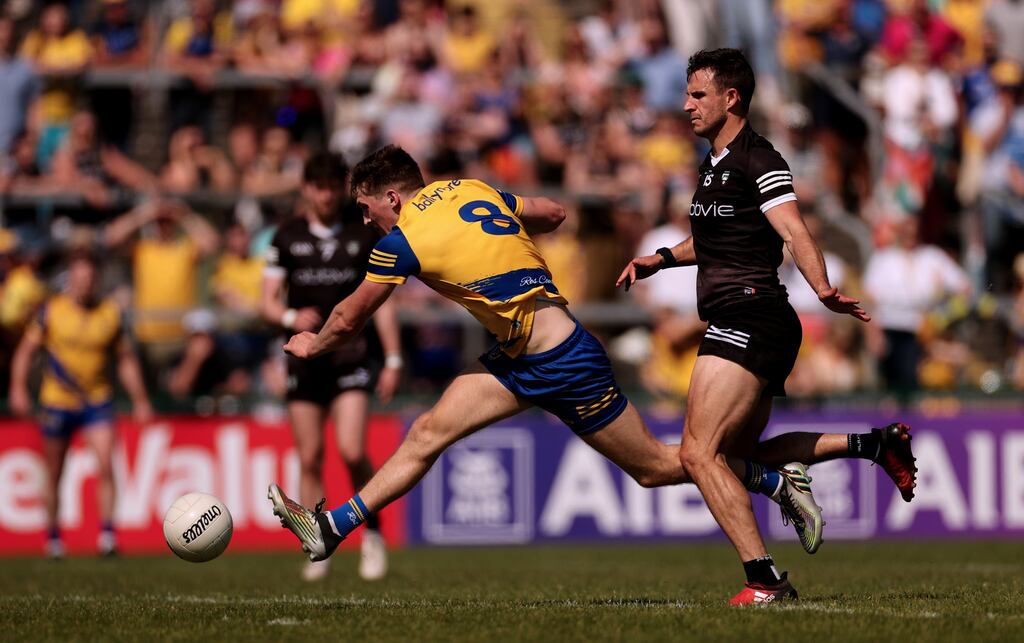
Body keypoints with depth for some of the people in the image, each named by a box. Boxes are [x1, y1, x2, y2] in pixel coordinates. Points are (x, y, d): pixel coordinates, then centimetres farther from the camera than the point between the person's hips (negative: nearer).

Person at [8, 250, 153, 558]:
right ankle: (53, 537, 23)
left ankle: (107, 533, -14)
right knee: (54, 473, 8)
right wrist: (18, 389, -10)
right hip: (57, 401, 0)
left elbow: (126, 359, 8)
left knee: (106, 464, -16)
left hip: (97, 401, 0)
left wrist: (140, 400, 6)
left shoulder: (111, 313, -1)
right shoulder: (51, 310, -4)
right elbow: (26, 350, 1)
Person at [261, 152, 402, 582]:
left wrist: (393, 359, 2)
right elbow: (268, 301, 4)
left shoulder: (363, 236, 5)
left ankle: (373, 535, 6)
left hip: (350, 356, -1)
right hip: (305, 357, 1)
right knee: (310, 459, 1)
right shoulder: (286, 237, 5)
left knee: (352, 452, -15)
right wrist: (291, 318, -18)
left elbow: (381, 300, 7)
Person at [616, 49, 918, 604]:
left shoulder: (758, 161, -10)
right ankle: (877, 444, 24)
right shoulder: (713, 166, 19)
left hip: (749, 319, -11)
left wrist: (822, 289, -38)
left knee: (699, 453, -18)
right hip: (740, 324, 11)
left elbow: (794, 232, -22)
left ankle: (765, 580, -21)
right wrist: (663, 258, 21)